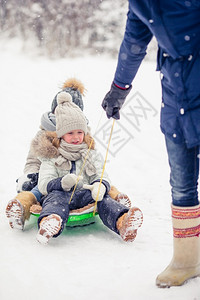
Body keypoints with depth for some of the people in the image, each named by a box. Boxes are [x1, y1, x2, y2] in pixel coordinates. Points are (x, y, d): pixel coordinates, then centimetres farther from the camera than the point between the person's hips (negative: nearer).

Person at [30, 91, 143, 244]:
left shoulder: (92, 154, 19)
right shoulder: (51, 157, 10)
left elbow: (102, 176, 6)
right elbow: (44, 184, -2)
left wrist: (100, 185, -21)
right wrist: (62, 183, -26)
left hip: (86, 196, 2)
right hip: (61, 194, -2)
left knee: (103, 197, -28)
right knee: (57, 196, -36)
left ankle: (122, 222, -59)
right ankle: (49, 222, -70)